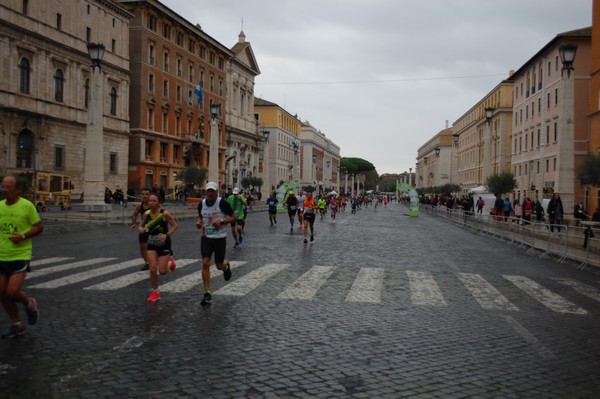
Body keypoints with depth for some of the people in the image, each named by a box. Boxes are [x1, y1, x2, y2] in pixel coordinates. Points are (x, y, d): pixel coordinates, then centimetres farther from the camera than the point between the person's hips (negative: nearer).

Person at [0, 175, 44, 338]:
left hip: (20, 256, -5)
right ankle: (17, 325, 25)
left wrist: (23, 236, -19)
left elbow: (39, 227, -5)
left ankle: (29, 303, 20)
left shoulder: (27, 205, -10)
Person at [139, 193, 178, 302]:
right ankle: (155, 292, 15)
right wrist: (141, 229, -14)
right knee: (153, 269, -4)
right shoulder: (146, 214, -5)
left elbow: (175, 225, -10)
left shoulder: (165, 214, -17)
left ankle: (170, 261, 33)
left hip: (164, 244, -3)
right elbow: (141, 225, 9)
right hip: (152, 244, 3)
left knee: (162, 271, -3)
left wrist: (166, 235, -24)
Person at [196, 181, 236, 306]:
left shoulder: (222, 203, -12)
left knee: (219, 265, 6)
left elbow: (234, 217, -7)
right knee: (205, 264, -8)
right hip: (206, 237, 3)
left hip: (220, 238, -3)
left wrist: (221, 221, -21)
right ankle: (207, 294, -2)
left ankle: (226, 266, 46)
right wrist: (199, 222, -3)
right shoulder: (202, 204, 1)